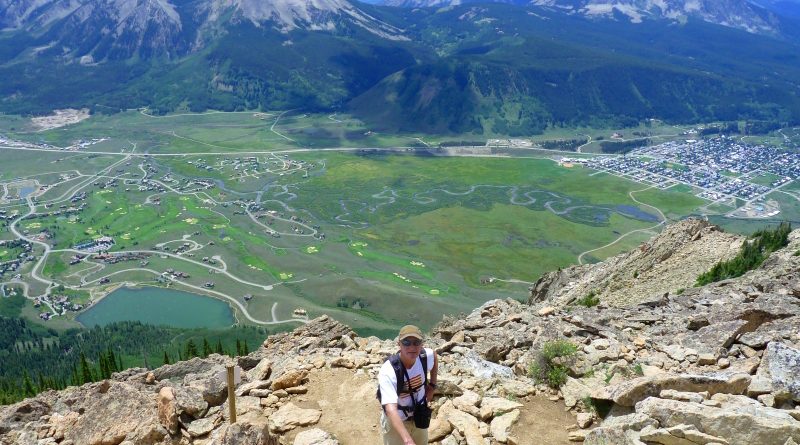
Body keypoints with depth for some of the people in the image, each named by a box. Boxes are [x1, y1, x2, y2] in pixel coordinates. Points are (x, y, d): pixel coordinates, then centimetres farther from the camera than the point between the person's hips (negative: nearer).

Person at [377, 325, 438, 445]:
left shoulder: (425, 356, -19)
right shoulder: (388, 372, -36)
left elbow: (434, 357, 8)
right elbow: (391, 409, -47)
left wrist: (432, 385, 3)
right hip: (395, 421, -5)